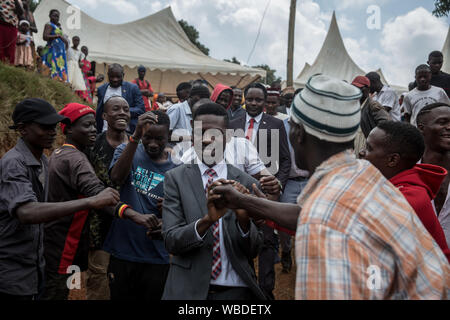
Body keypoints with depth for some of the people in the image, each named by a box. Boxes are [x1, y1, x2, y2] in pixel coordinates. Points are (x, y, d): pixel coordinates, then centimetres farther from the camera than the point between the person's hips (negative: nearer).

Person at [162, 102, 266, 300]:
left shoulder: (246, 183, -2)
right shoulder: (175, 178, -4)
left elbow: (253, 250, -3)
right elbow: (170, 240, -12)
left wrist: (244, 219, -22)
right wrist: (206, 220, -28)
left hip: (235, 290, 1)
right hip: (188, 290, -1)